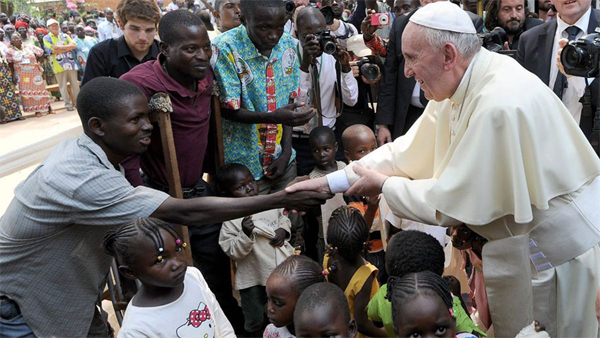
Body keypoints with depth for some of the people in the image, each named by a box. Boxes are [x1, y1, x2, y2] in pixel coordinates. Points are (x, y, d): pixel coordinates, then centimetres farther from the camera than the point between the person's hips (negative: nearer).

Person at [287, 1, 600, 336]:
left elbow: (452, 202, -26)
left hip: (560, 244, -7)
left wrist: (385, 185, -11)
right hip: (522, 237, 8)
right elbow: (408, 151, -1)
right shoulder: (460, 84, -5)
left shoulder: (499, 104, -33)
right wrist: (329, 181, -5)